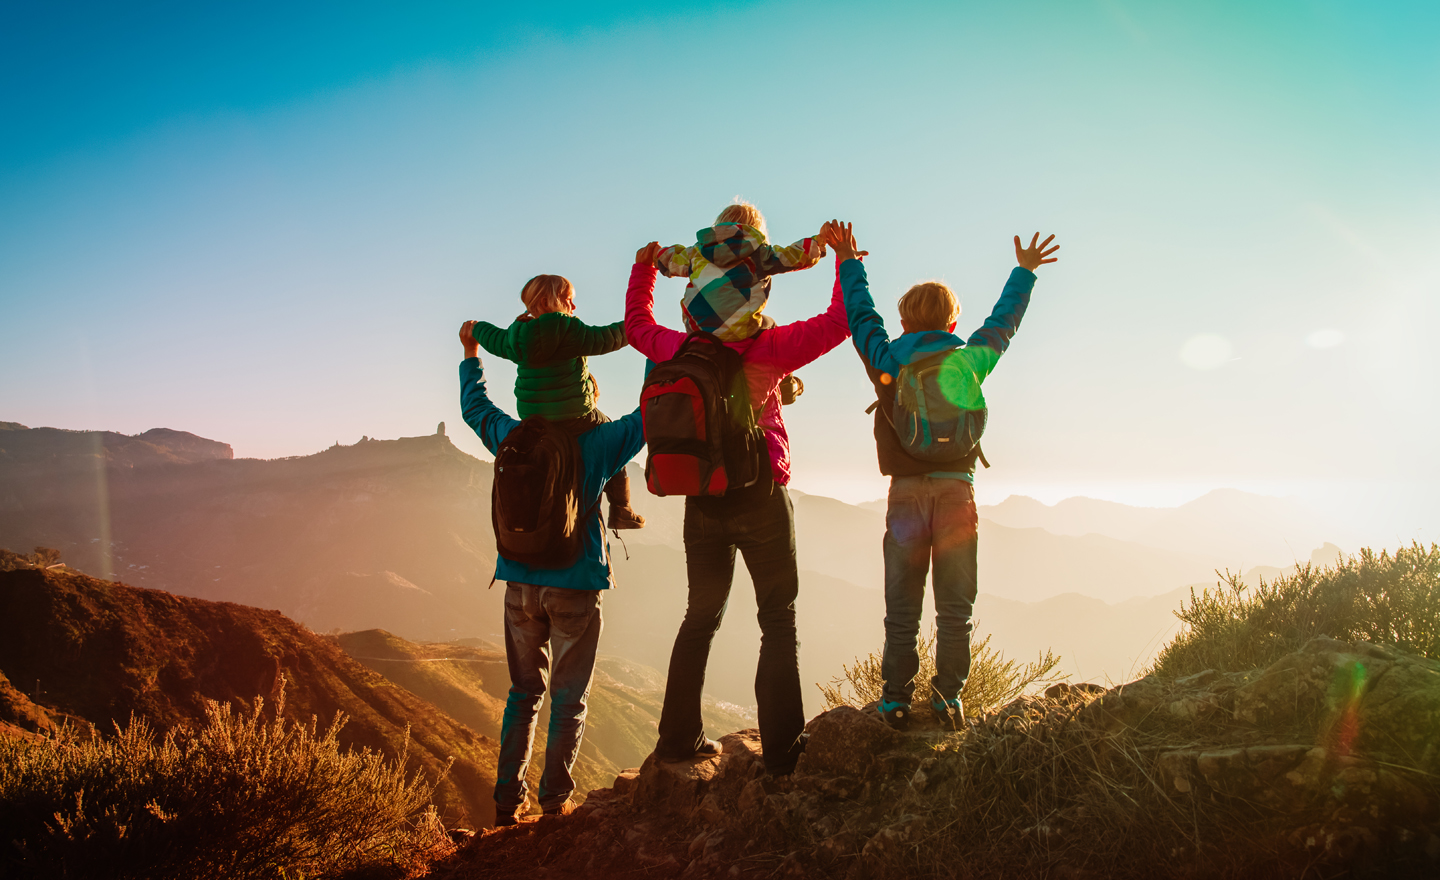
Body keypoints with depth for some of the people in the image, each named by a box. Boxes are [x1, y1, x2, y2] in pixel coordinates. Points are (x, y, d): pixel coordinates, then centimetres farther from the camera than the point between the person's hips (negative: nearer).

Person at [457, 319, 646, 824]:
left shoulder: (513, 437, 3)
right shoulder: (598, 444, -7)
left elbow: (475, 408, 21)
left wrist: (471, 354, 34)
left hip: (521, 585, 4)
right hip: (575, 585, -4)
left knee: (524, 693, 15)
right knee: (568, 701, 8)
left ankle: (508, 801, 17)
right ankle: (554, 801, 11)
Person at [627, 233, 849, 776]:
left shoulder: (680, 350, 2)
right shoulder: (767, 348, -10)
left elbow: (637, 325, 21)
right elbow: (837, 323, -10)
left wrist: (643, 268, 30)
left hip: (702, 501, 5)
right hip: (760, 496, -4)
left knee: (701, 618, 16)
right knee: (779, 622, 3)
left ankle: (679, 738, 21)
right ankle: (782, 750, 1)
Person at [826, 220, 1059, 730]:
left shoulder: (887, 360, 1)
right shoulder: (970, 359, 3)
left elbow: (860, 314, 15)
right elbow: (1003, 321, 19)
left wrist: (848, 262, 28)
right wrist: (1024, 272, 35)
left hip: (907, 492, 0)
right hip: (957, 490, 0)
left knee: (902, 610, 6)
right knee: (955, 608, 7)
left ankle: (897, 701, 7)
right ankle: (948, 699, 7)